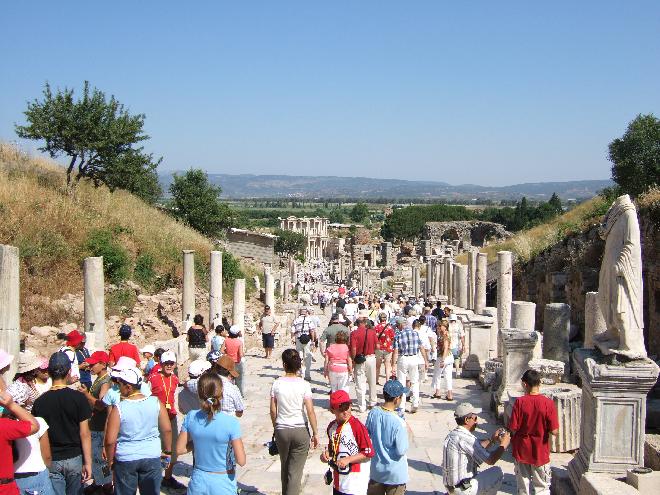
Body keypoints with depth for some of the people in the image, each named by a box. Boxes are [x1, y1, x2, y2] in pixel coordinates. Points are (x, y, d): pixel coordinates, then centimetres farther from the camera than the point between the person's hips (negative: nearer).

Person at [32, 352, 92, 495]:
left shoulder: (40, 402, -5)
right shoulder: (78, 398, -9)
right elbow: (84, 433, -9)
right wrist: (88, 462, -3)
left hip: (51, 461, 0)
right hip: (74, 458, 0)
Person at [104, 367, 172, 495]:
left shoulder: (118, 409, -16)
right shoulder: (156, 402, -9)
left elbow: (110, 441, -14)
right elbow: (167, 429, -3)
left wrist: (110, 461, 2)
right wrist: (167, 451, 11)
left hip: (125, 460, -2)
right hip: (152, 457, 2)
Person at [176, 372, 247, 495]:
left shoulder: (191, 417, -10)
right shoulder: (231, 422, -20)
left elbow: (179, 450, 0)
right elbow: (241, 461, -19)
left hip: (198, 483, 3)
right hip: (223, 484, -3)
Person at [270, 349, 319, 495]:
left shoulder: (277, 384, -6)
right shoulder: (304, 385, -11)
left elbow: (273, 410, 0)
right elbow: (310, 411, -12)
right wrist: (315, 433, -3)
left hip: (281, 430, 2)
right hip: (301, 430, -2)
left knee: (284, 467, 22)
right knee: (295, 471, 4)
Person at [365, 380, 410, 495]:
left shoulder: (373, 413, -12)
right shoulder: (399, 423, -27)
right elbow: (401, 451, -20)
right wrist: (405, 437, -4)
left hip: (376, 469, 5)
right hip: (395, 474, -4)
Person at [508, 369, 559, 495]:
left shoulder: (519, 402, -14)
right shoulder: (548, 403, -14)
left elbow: (513, 428, -12)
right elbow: (554, 431, -13)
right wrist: (543, 428, 6)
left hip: (521, 451, 1)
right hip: (541, 452, 0)